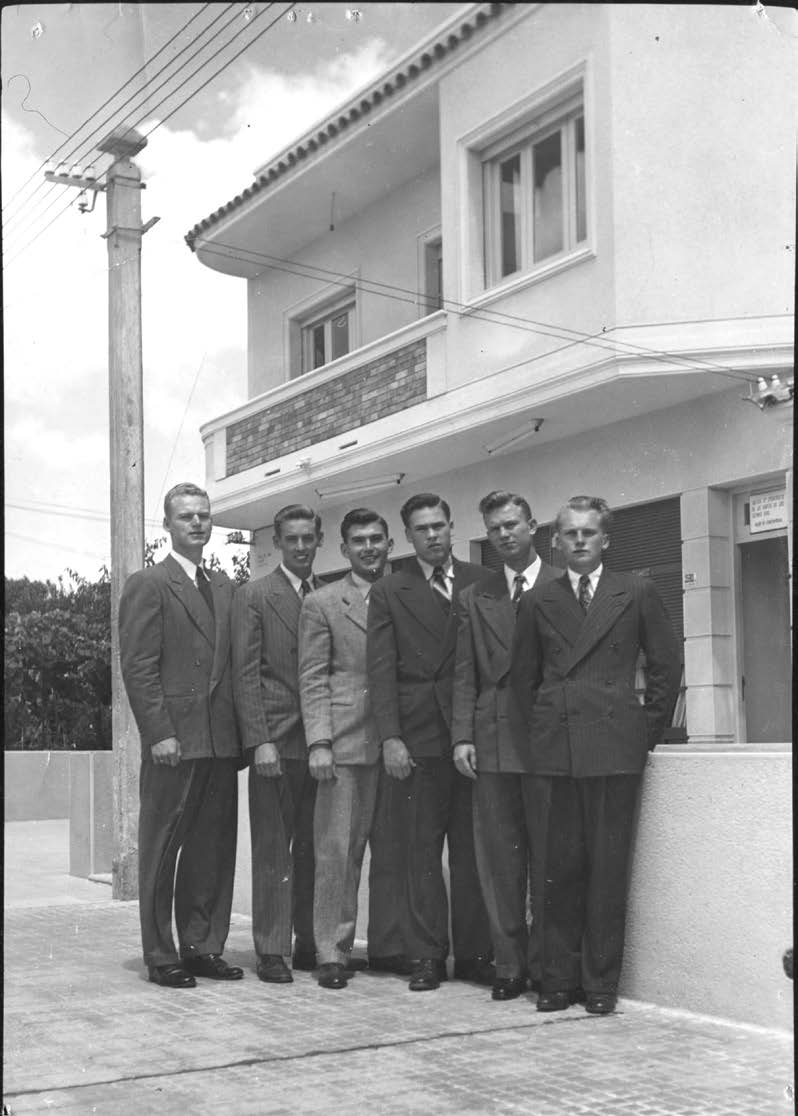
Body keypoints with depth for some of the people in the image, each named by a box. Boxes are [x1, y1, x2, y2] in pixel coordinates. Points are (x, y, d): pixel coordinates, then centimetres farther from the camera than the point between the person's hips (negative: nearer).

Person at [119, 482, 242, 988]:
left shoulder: (224, 586, 17)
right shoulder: (148, 585, -2)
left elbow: (233, 662, 16)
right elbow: (138, 667, -8)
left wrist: (241, 732, 7)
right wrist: (159, 733, -15)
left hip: (221, 742, 6)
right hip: (173, 742, -6)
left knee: (213, 851, 9)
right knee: (161, 852, 3)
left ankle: (203, 947, 19)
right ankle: (161, 956, 10)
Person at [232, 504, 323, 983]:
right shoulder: (255, 596, 2)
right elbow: (246, 674, -3)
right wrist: (260, 740, -12)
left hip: (321, 742, 4)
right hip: (275, 740, -3)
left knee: (313, 848, 6)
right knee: (274, 849, -2)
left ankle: (309, 943, 16)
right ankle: (271, 950, 4)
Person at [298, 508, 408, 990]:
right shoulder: (323, 603, 5)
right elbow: (313, 679, 1)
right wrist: (319, 742, -9)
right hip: (346, 742, -3)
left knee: (393, 851, 7)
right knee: (337, 851, -2)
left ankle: (388, 946, 18)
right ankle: (333, 952, 5)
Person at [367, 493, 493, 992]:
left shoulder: (482, 583, 10)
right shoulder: (389, 592, 8)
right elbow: (382, 670, 2)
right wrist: (390, 738, -8)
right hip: (418, 739, 0)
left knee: (472, 849, 4)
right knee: (422, 851, 2)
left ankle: (474, 954, 12)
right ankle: (428, 955, 9)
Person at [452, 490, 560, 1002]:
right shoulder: (475, 597, 14)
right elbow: (465, 674, 10)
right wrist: (462, 735, 0)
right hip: (493, 741, 3)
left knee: (548, 859, 1)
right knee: (499, 862, 5)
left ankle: (546, 965, 11)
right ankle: (510, 965, 13)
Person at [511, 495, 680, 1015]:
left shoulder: (637, 592, 6)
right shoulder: (537, 601, 11)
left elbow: (667, 665, 8)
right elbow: (524, 677, 16)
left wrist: (649, 730, 6)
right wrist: (543, 727, 10)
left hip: (616, 748, -2)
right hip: (555, 751, 2)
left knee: (608, 869, 1)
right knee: (560, 868, 4)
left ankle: (602, 982, 10)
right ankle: (559, 978, 14)